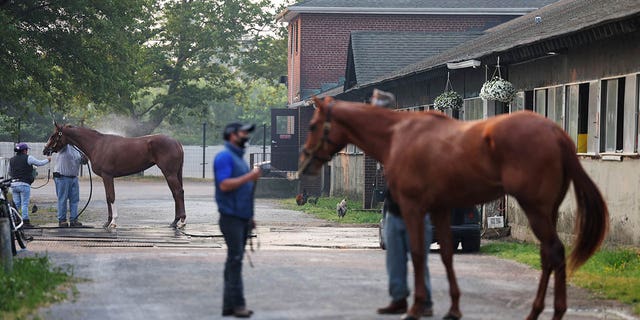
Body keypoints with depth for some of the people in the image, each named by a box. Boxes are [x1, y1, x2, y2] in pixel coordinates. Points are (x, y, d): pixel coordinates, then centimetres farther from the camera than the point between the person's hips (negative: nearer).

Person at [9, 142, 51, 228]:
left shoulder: (11, 160, 11)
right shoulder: (28, 158, -4)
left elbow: (9, 173, 20)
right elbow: (40, 163, 6)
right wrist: (47, 160, 25)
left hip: (14, 184, 5)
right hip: (24, 184, -5)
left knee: (16, 204, 9)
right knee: (25, 204, -3)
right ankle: (25, 222, -3)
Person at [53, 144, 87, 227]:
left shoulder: (78, 149, 10)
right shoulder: (64, 147, -8)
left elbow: (83, 161, 12)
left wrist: (84, 159, -10)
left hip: (74, 177, 6)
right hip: (62, 177, -6)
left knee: (75, 199, 5)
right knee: (62, 200, 0)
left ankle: (73, 220, 10)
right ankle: (62, 220, 6)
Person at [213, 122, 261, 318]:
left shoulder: (238, 158, 20)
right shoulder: (224, 157, -9)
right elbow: (225, 184, -20)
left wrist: (250, 217, 22)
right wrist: (249, 177, -19)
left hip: (242, 218, 9)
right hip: (231, 218, -9)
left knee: (235, 260, 9)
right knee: (235, 259, -11)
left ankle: (229, 305, 11)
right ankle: (237, 304, -12)